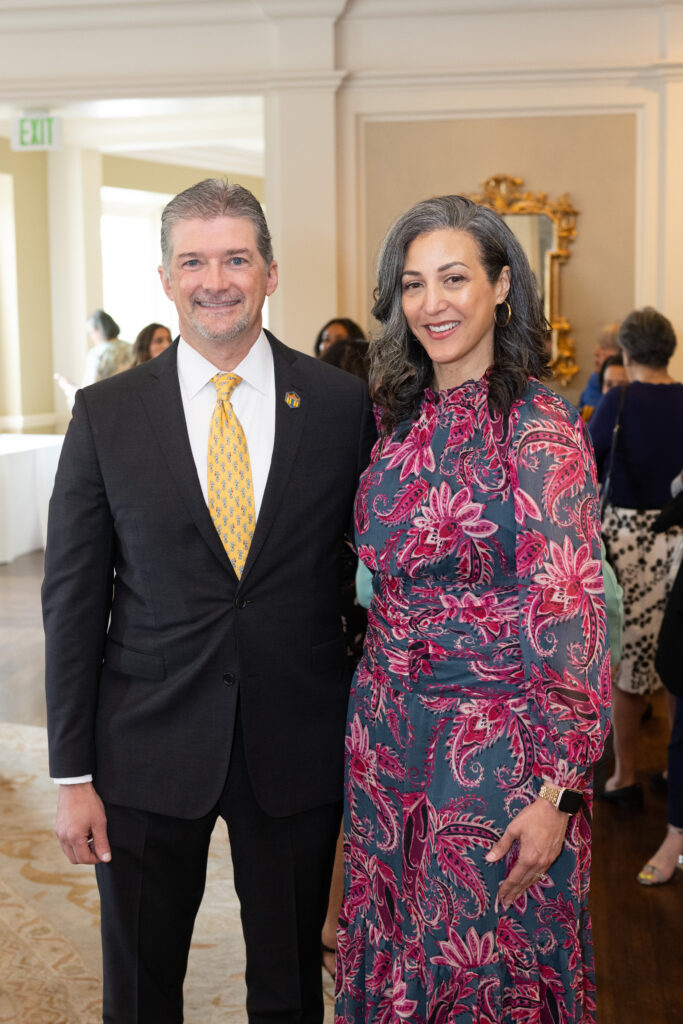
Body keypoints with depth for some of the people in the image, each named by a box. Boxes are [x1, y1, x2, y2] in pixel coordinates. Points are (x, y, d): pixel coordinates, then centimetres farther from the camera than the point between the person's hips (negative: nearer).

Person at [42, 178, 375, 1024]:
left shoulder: (343, 403, -2)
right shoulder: (107, 414, -3)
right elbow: (72, 598, -1)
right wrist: (72, 773, -3)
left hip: (299, 748, 1)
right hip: (149, 751, 0)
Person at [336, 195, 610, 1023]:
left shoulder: (540, 427, -15)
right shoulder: (402, 419, 4)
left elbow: (570, 616, -16)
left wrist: (558, 791, -18)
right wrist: (375, 703, 8)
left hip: (494, 742, -6)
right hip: (387, 733, 6)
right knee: (392, 953, 19)